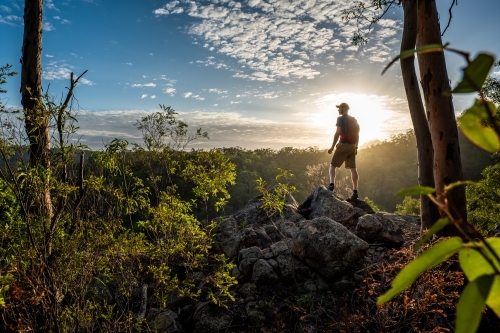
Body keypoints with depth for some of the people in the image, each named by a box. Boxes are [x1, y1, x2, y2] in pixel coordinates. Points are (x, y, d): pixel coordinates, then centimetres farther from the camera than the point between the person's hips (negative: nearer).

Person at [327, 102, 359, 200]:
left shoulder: (341, 119, -5)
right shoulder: (354, 120, 16)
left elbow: (338, 133, -14)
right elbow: (357, 135, 16)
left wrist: (332, 147, -14)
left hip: (343, 145, -6)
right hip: (352, 146, 6)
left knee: (333, 165, 3)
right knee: (353, 168, 4)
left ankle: (331, 184, -15)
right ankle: (355, 192, 3)